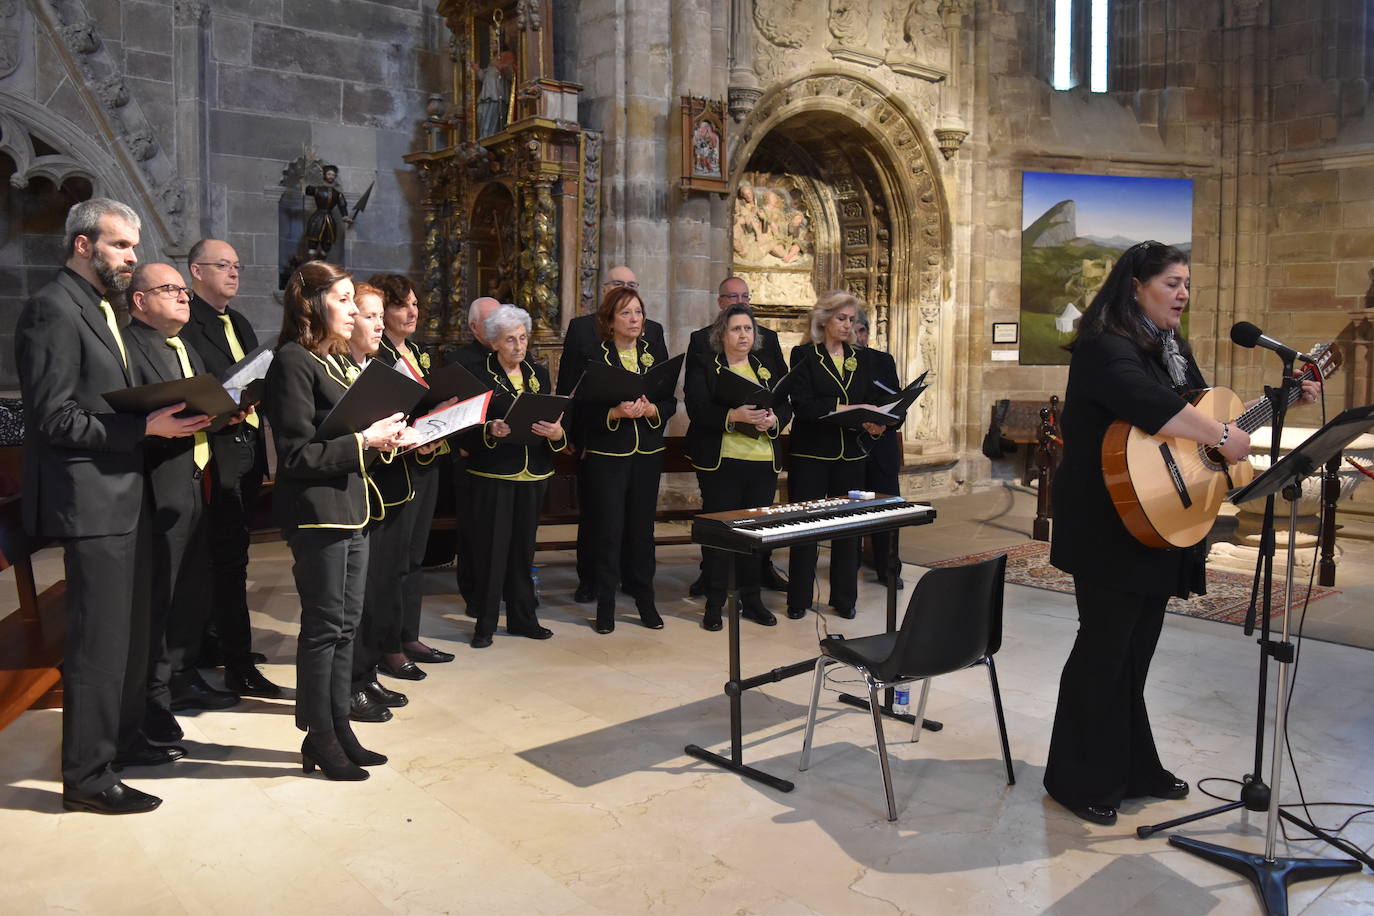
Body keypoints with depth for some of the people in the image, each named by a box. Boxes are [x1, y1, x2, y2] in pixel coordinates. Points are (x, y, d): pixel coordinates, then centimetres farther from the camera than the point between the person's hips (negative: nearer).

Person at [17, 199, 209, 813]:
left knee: (131, 630, 19)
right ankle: (86, 776, 10)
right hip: (89, 500, -10)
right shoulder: (52, 310, -13)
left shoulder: (99, 309, 17)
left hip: (121, 494, 10)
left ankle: (123, 740, 34)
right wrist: (145, 426, -23)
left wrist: (164, 416, 5)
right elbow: (52, 418, -19)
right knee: (98, 641, -3)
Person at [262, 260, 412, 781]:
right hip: (316, 511, -9)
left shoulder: (336, 361, 16)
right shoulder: (293, 361, -12)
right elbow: (296, 454, -17)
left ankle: (338, 727, 23)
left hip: (350, 507, 9)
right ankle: (319, 738, 13)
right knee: (324, 626, 0)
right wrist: (363, 441, -18)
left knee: (346, 623, 13)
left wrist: (385, 439, 4)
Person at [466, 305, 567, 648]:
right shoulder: (479, 376, -2)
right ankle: (485, 623, 9)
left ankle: (522, 617, 22)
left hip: (533, 474, 4)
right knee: (491, 546, -2)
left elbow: (555, 421, 11)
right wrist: (490, 431, -25)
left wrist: (556, 433, -11)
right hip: (492, 474, -4)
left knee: (524, 546, 11)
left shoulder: (539, 374, 12)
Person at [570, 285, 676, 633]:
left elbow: (670, 402, 6)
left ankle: (644, 598, 21)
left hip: (648, 453, 3)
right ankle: (605, 604, 12)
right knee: (608, 528, 0)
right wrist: (616, 412, -23)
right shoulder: (592, 355, -4)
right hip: (606, 454, -3)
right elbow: (582, 408, -8)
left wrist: (649, 409, -14)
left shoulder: (656, 351, 8)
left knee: (642, 525, 9)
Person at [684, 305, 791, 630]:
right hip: (720, 461, -4)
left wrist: (774, 419, -14)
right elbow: (697, 409, -12)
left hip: (764, 461, 4)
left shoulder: (771, 364, 13)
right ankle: (714, 604, 11)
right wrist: (733, 416, -26)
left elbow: (787, 405, 7)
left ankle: (751, 598, 23)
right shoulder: (703, 367, 0)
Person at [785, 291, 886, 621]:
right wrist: (845, 409, -22)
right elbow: (802, 405, -13)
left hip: (851, 454, 4)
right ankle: (798, 599, 13)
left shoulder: (862, 358, 12)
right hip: (811, 454, -4)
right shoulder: (804, 355, -2)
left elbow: (871, 402, 11)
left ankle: (845, 599, 19)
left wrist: (874, 426, -11)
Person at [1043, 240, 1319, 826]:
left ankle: (1133, 769, 30)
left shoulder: (1173, 349, 15)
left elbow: (1208, 408, 23)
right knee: (1104, 651, 0)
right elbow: (1149, 404, -32)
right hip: (1111, 527, -9)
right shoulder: (1105, 347, -14)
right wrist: (1221, 436, -26)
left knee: (1135, 651, 17)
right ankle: (1079, 781, 14)